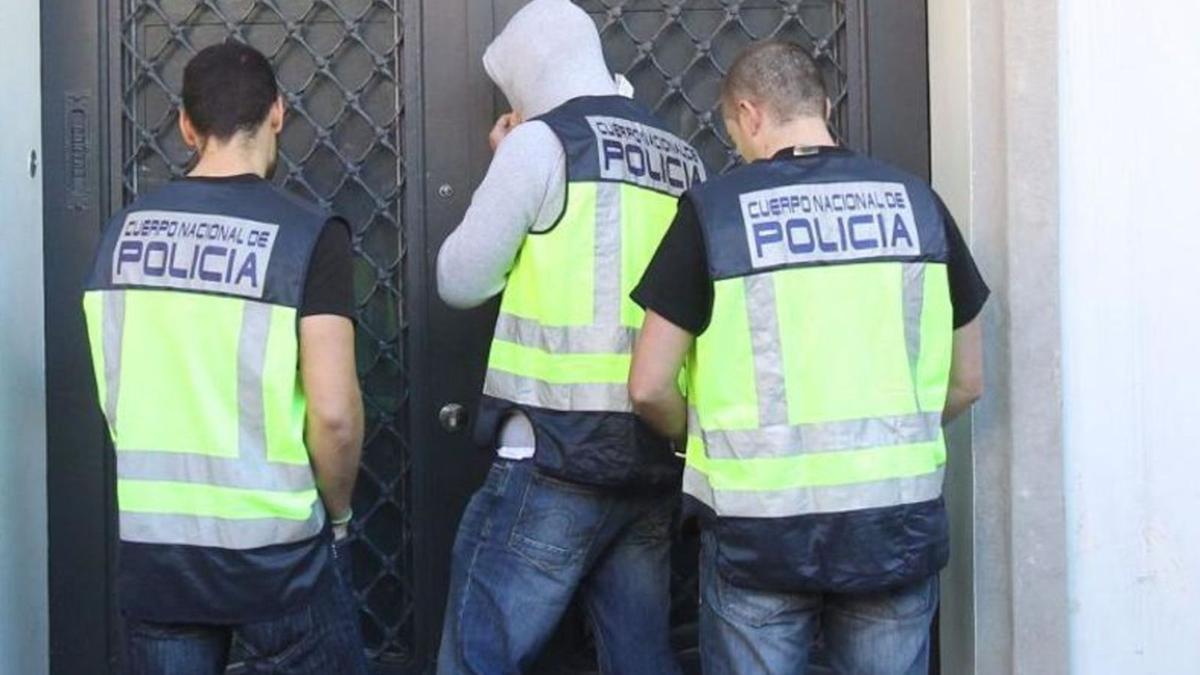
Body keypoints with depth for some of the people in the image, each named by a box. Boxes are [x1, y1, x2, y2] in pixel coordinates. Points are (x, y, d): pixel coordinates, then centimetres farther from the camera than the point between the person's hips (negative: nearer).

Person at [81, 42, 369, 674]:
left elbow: (113, 393, 9)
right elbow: (334, 412, -17)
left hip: (149, 542, 4)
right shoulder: (306, 233, -12)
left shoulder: (123, 231, 3)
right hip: (272, 547, -4)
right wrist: (337, 512, 0)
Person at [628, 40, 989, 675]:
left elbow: (649, 387, -4)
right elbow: (965, 382, 9)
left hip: (759, 528, -2)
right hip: (897, 522, 3)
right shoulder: (915, 201, 3)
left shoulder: (713, 209, -5)